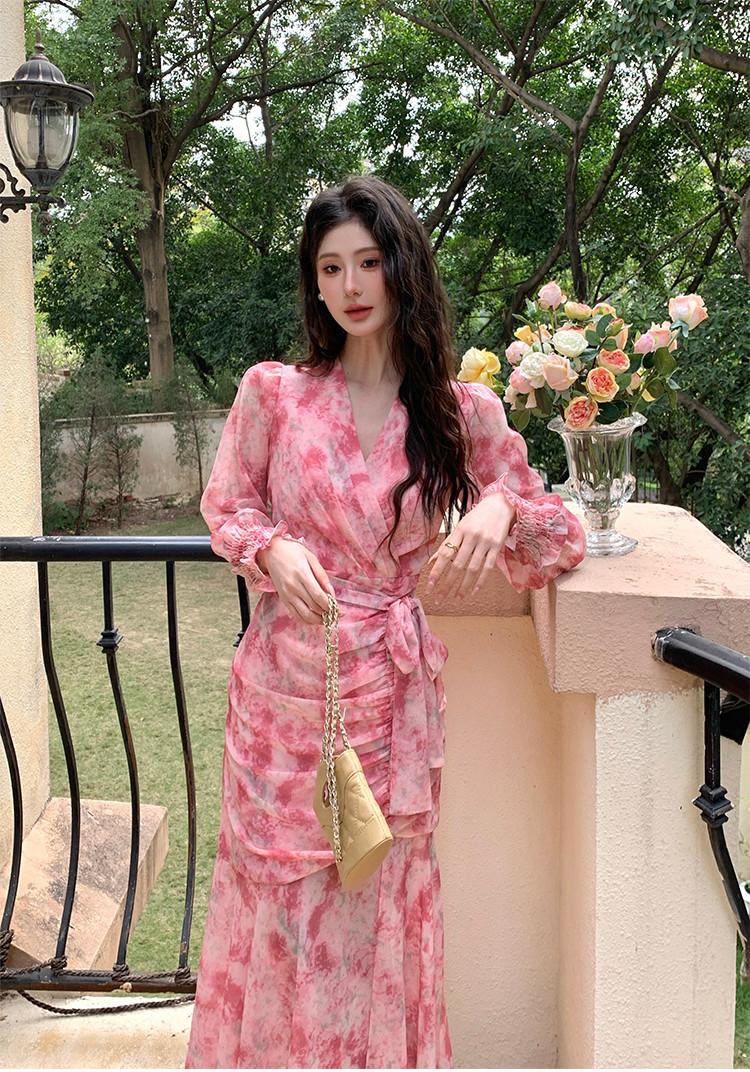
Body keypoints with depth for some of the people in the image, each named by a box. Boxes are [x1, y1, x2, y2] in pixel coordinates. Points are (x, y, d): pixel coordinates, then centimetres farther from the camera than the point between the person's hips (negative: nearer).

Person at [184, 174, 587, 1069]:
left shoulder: (461, 412, -2)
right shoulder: (272, 392, -4)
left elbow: (556, 531, 6)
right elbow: (225, 508, 8)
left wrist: (501, 510, -16)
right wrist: (273, 549, -14)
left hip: (390, 692, 0)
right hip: (282, 690, 0)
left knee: (375, 901, 11)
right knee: (277, 886, 12)